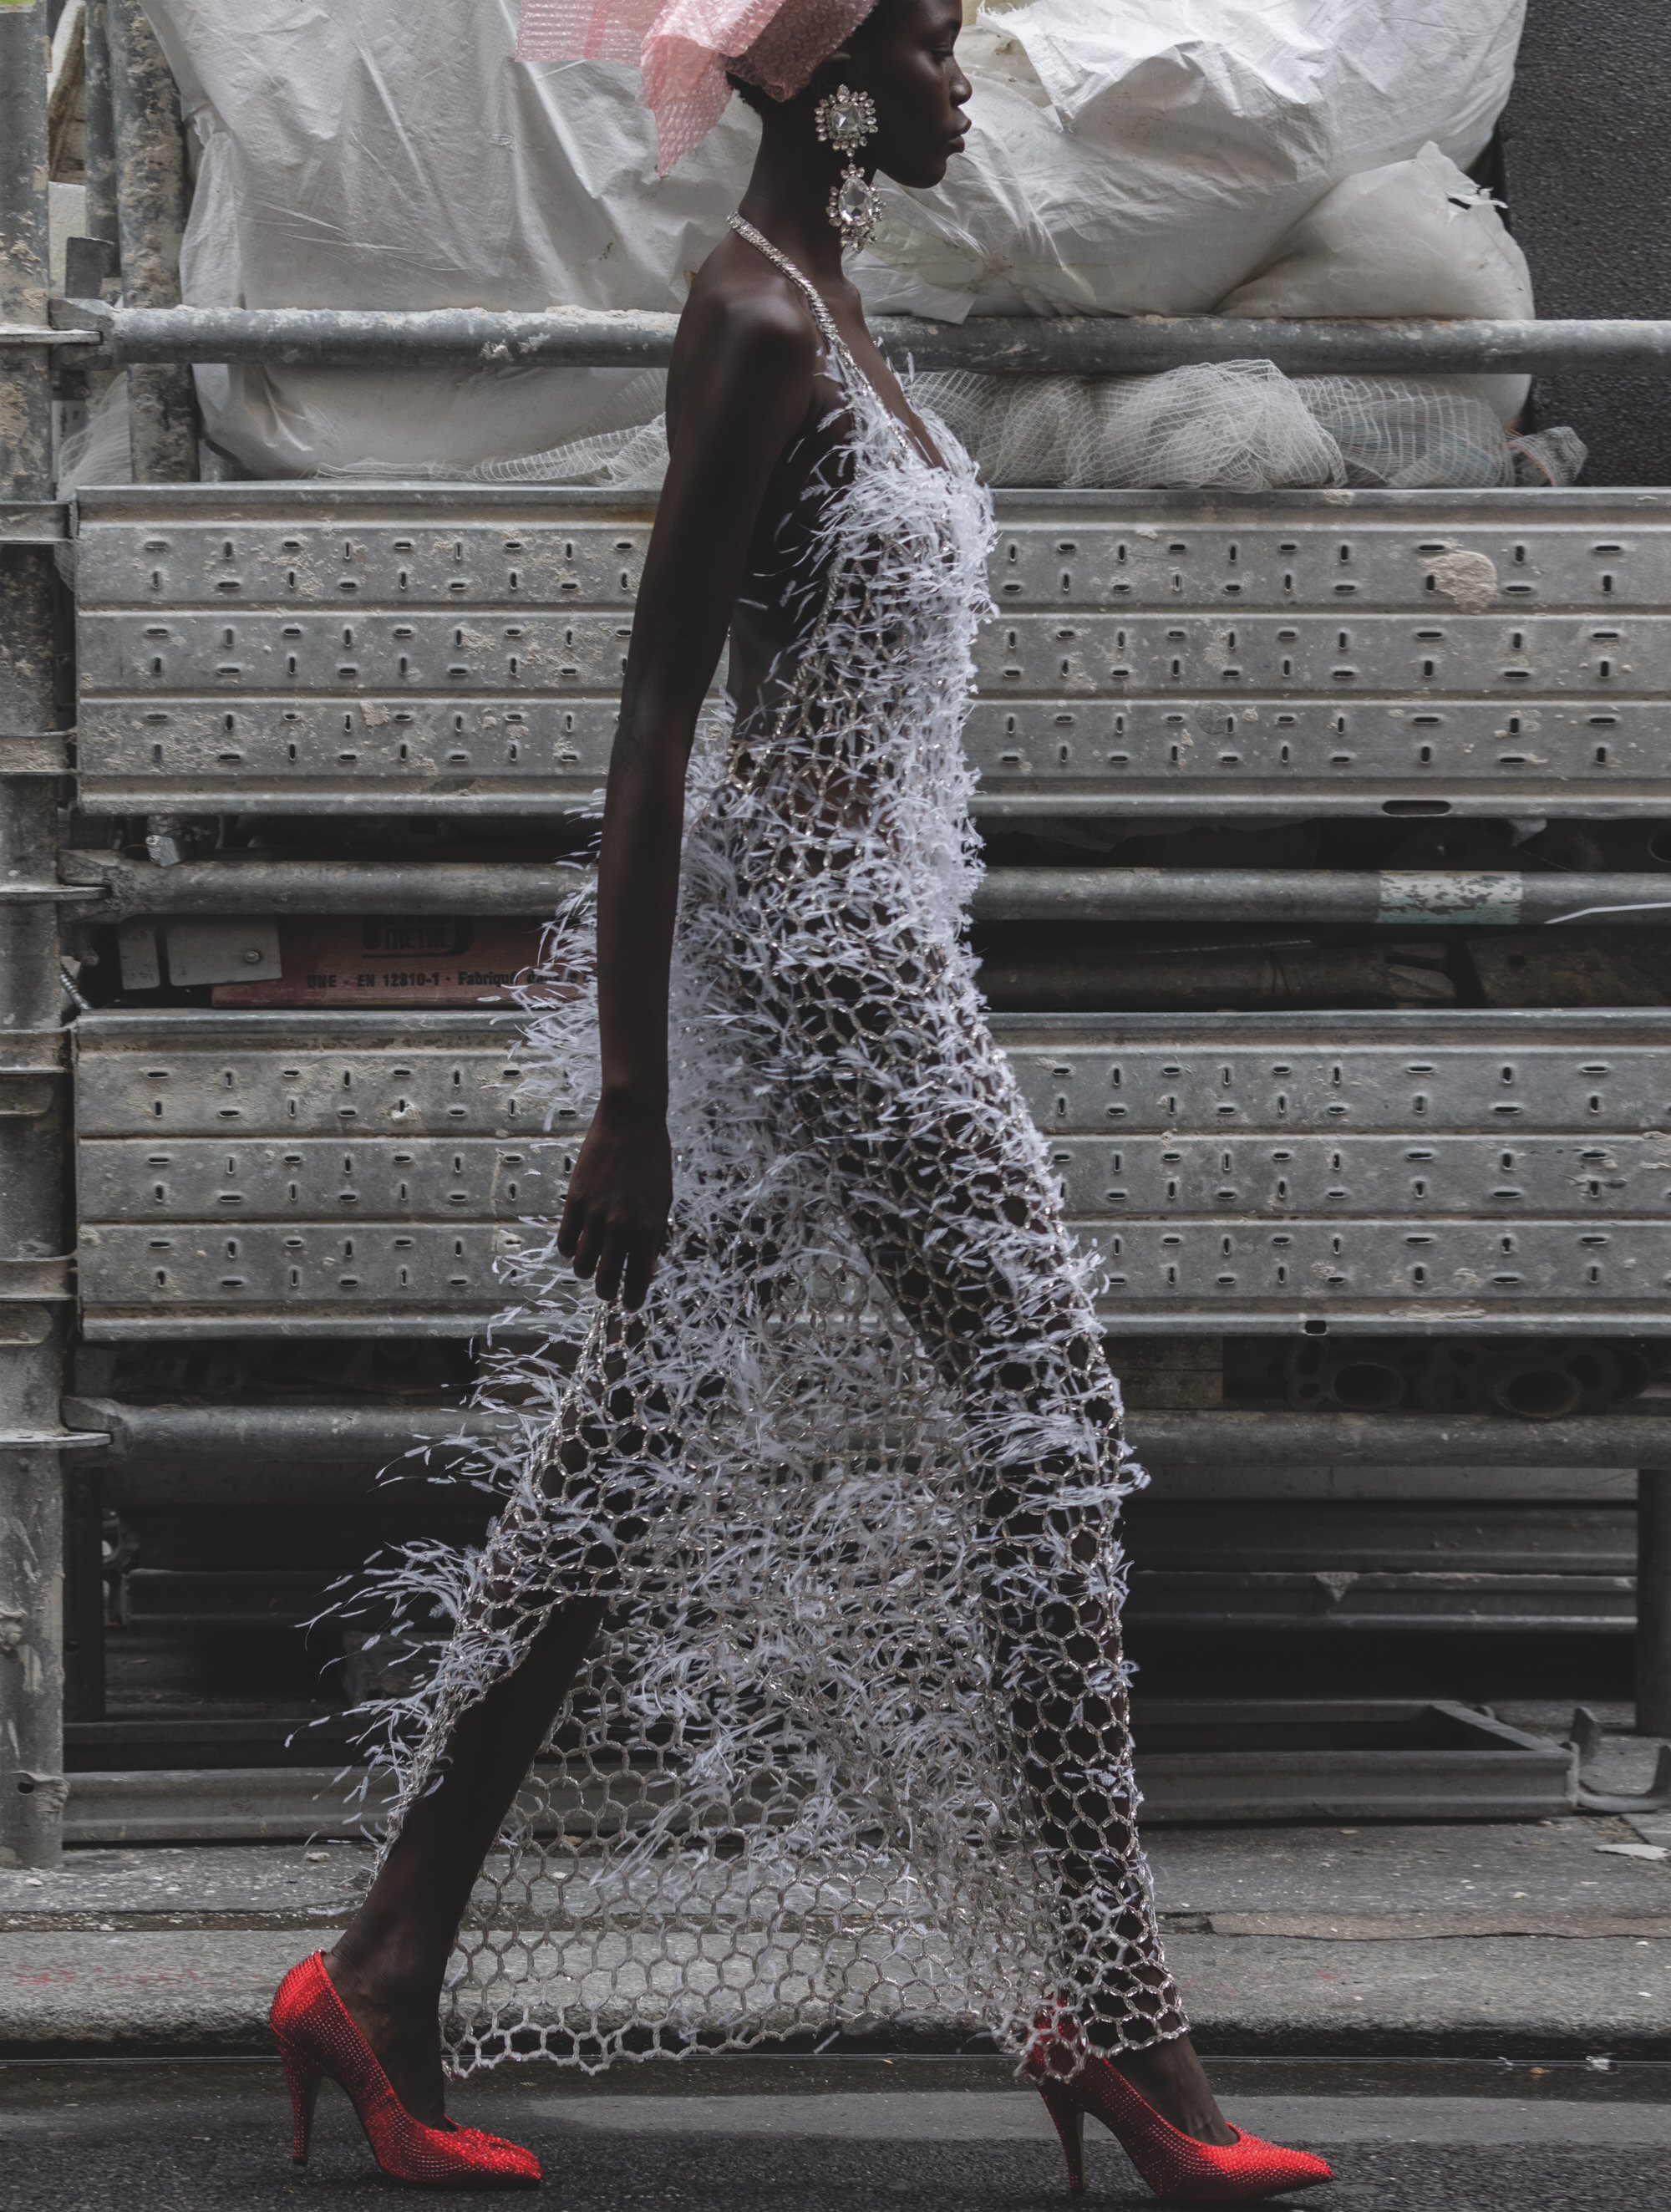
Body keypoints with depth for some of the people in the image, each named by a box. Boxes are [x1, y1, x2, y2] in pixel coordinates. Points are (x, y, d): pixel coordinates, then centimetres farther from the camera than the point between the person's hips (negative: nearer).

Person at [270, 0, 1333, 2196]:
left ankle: (389, 1981, 12)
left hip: (863, 930, 10)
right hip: (818, 942, -10)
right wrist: (630, 1100, -19)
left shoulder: (816, 304, 15)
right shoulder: (755, 324, -15)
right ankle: (1117, 2025, 4)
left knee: (634, 1456, 8)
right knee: (1041, 1410, -3)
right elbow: (655, 718, -17)